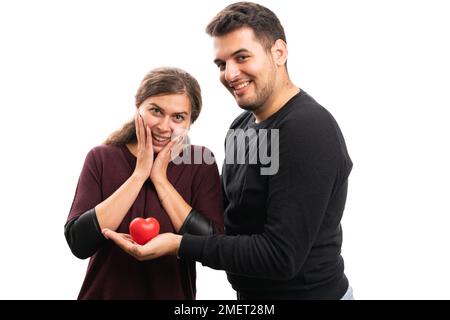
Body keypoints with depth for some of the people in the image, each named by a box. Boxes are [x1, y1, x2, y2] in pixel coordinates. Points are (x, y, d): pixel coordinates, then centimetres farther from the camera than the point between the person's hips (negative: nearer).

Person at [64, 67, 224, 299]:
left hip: (172, 293, 0)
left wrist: (160, 178, -19)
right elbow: (78, 243, -18)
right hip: (105, 292, 0)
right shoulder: (102, 158, -8)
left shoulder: (201, 163, -8)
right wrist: (139, 174, -20)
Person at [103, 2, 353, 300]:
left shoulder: (308, 130, -25)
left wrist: (180, 245, -24)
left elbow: (282, 257, -26)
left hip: (304, 291, -7)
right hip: (252, 291, 8)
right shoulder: (243, 124, 3)